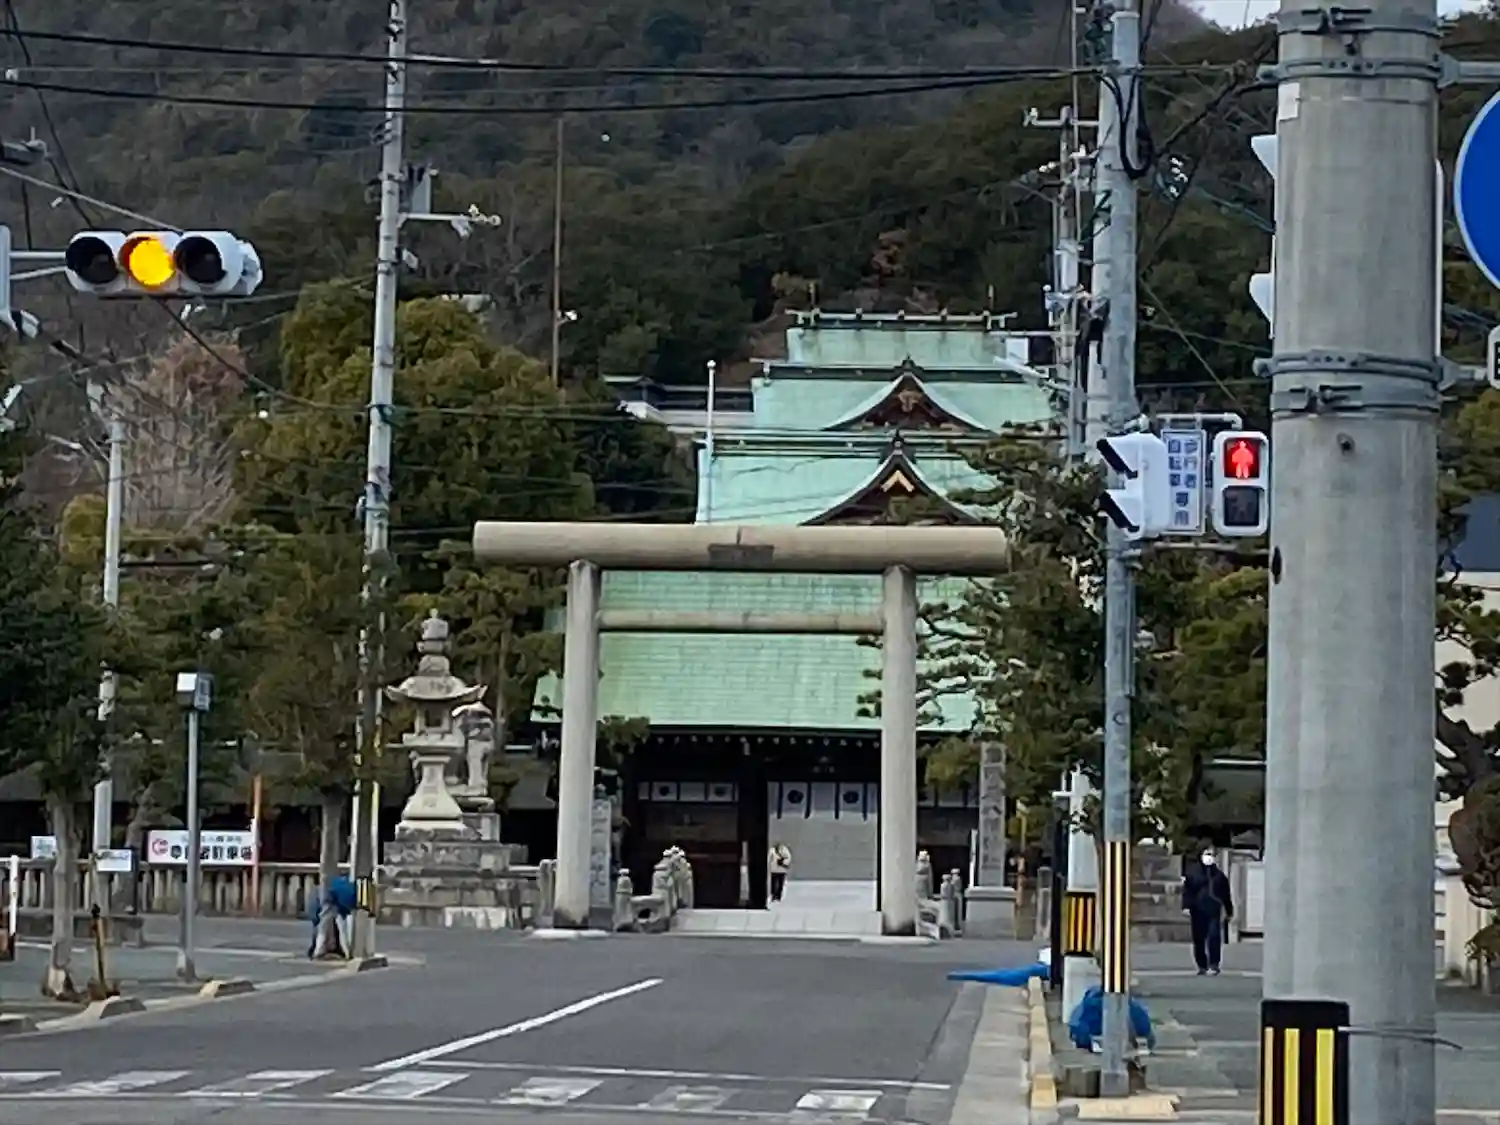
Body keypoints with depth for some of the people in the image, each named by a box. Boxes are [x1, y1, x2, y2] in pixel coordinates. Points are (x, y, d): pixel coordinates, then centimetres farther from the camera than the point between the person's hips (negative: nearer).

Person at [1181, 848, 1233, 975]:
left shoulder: (1219, 875, 10)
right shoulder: (1193, 874, 5)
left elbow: (1226, 894, 15)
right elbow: (1187, 892, 1)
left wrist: (1229, 911, 17)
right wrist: (1186, 907, -9)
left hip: (1214, 911, -1)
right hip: (1198, 911, 1)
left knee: (1214, 937, -14)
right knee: (1199, 939, 5)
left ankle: (1214, 965, -13)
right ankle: (1202, 966, 16)